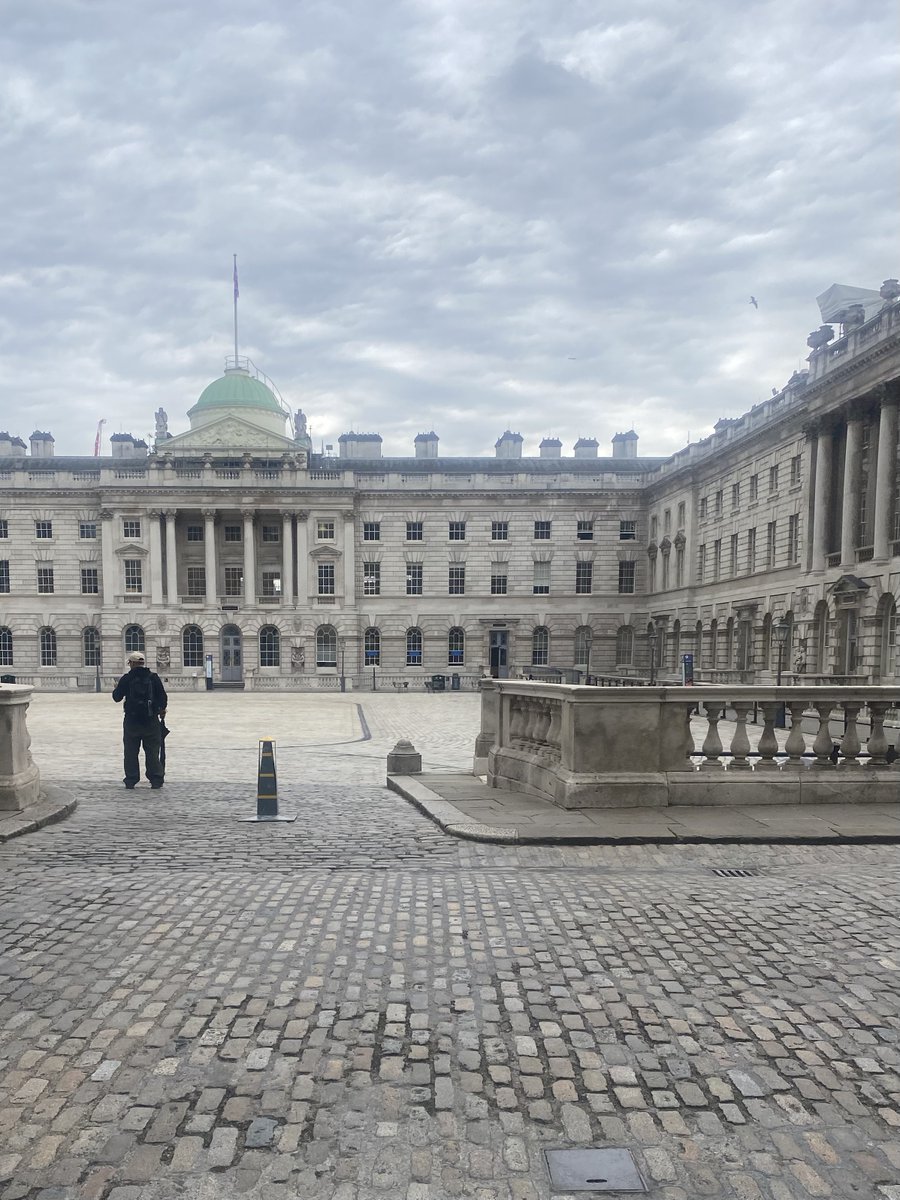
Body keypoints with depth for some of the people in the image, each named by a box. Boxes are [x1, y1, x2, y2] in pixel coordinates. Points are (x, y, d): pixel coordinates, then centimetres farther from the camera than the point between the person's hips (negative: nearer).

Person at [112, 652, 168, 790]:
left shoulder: (126, 678, -4)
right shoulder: (153, 677, -1)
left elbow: (117, 697, 3)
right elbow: (163, 697, -1)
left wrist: (115, 689, 25)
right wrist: (162, 709, 18)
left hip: (131, 721, -1)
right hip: (151, 720, 1)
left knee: (131, 752, 10)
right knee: (152, 752, 7)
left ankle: (130, 781, 11)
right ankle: (156, 781, 7)